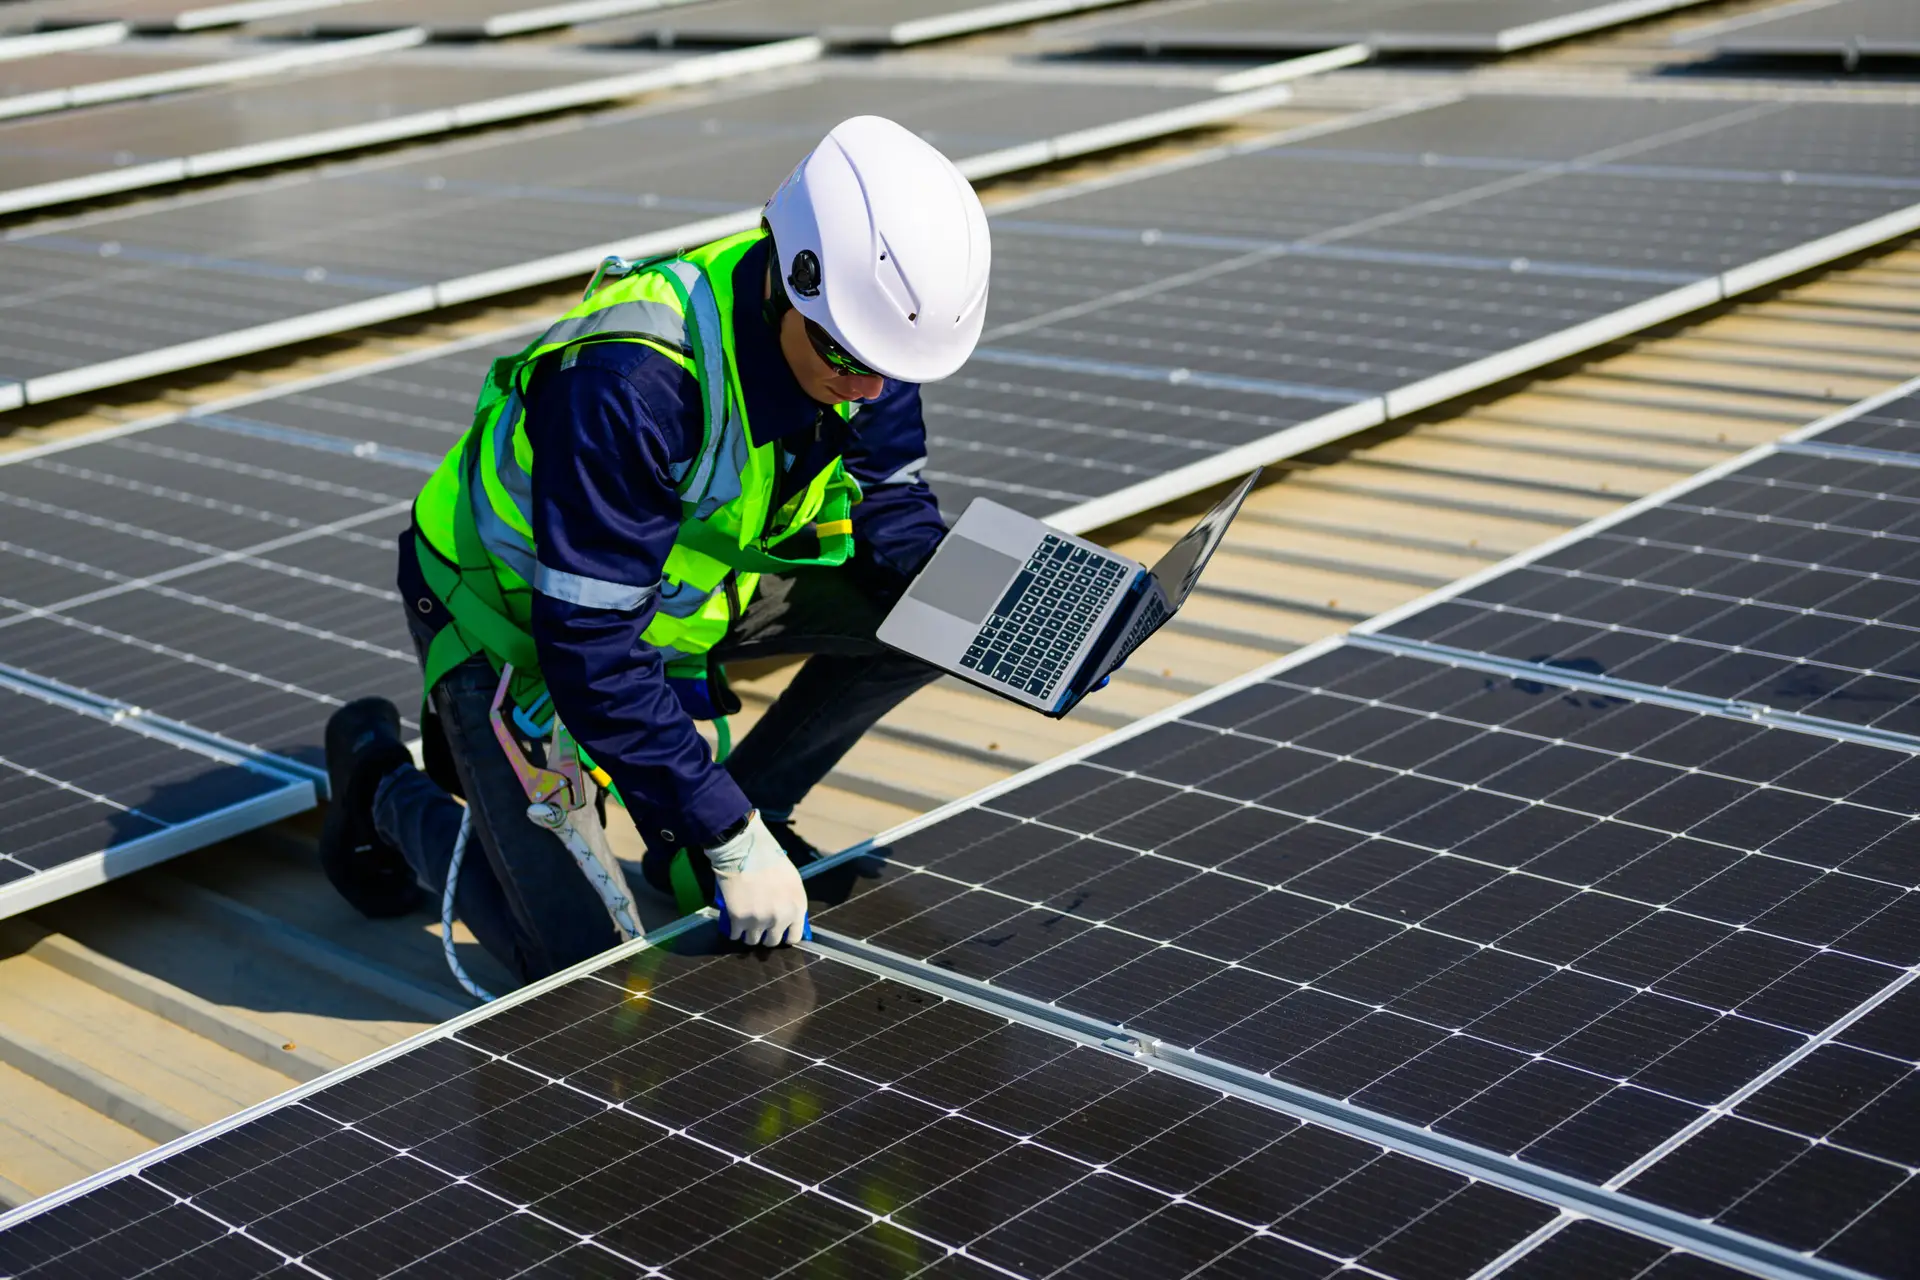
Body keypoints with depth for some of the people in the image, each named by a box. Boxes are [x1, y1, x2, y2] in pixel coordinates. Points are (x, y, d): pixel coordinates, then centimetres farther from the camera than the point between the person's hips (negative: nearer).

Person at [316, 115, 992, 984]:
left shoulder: (861, 329, -18)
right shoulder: (630, 384, -40)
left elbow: (890, 502, -2)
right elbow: (588, 646, -35)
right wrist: (728, 840, -32)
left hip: (687, 581, 7)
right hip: (511, 613, -6)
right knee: (577, 960, -14)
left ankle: (721, 827, 7)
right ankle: (384, 789, 14)